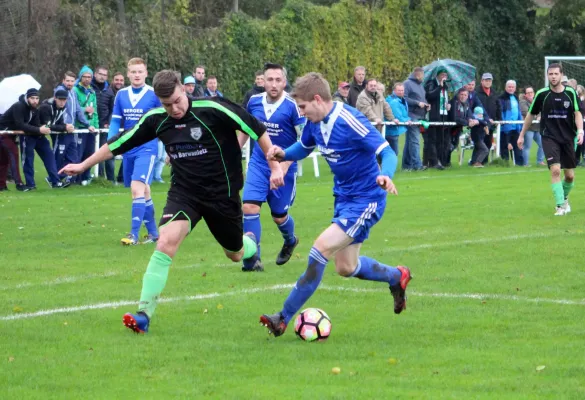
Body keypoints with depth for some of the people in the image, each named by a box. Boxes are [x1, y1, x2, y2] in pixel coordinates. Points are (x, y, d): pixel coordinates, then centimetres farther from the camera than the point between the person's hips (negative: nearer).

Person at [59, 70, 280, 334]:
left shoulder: (213, 109, -18)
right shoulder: (156, 120, -6)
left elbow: (257, 130, -11)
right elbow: (119, 143, 6)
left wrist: (275, 166, -10)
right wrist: (83, 165, 11)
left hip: (221, 192, -2)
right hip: (183, 191, 2)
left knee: (235, 254, 16)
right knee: (166, 242, -25)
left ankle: (250, 243, 58)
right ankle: (144, 314, -23)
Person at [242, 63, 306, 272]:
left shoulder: (292, 106, -17)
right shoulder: (254, 102, -2)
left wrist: (286, 162, -22)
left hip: (284, 168, -3)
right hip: (258, 164, 3)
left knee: (279, 215, 9)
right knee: (249, 207, -14)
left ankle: (290, 241, 44)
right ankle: (252, 259, -7)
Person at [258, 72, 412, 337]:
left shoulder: (351, 122, -26)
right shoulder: (315, 122, -3)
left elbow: (387, 152, -27)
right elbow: (303, 147, 16)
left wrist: (385, 175, -49)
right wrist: (283, 154, -7)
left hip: (365, 200, -9)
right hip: (343, 197, 9)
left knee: (322, 247, -19)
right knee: (345, 267, 15)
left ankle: (284, 319, -14)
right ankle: (397, 277, 42)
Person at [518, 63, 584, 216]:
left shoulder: (570, 93, -2)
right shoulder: (542, 94, -4)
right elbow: (531, 115, 7)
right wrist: (522, 135, 12)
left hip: (567, 138, 2)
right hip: (549, 138, -2)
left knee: (570, 176, 6)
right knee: (555, 170, -19)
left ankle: (564, 199, 34)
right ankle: (560, 206, -15)